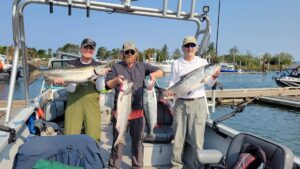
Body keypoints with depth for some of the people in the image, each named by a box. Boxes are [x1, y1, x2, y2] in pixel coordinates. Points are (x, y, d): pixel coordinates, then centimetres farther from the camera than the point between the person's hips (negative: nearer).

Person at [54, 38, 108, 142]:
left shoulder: (98, 66, 7)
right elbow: (70, 89, -2)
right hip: (74, 103, 0)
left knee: (93, 137, -3)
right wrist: (60, 80, -20)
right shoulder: (72, 64, 6)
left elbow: (100, 88, -2)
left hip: (92, 104, 0)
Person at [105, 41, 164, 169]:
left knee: (138, 141, 14)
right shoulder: (116, 67, 4)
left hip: (138, 111, 2)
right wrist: (116, 80, -24)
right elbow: (107, 85, -2)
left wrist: (153, 74, -18)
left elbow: (161, 72, 4)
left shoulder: (142, 66, 8)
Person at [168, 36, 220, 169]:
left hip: (198, 103, -1)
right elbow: (172, 83, 7)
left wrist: (214, 76, -22)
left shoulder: (203, 62, 5)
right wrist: (170, 91, -13)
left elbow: (210, 83, -1)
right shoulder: (176, 63, 7)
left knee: (197, 136, 1)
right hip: (180, 103, 1)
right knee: (178, 135, 8)